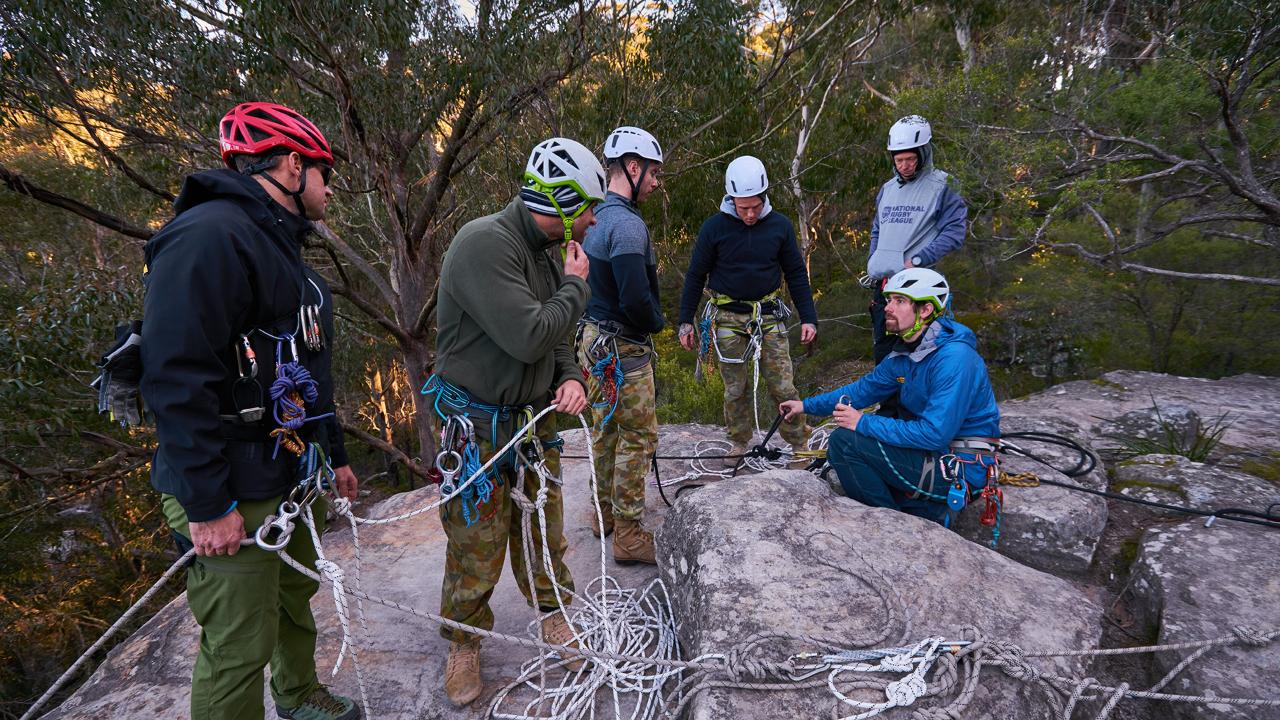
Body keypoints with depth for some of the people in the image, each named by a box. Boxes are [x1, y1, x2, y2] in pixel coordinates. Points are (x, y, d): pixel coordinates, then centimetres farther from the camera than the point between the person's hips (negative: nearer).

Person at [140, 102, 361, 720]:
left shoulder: (282, 247, 16)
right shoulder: (208, 235, -18)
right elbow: (177, 379, -24)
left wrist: (335, 455, 23)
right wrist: (208, 504, -22)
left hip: (295, 476, 10)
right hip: (235, 493, -10)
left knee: (296, 595, 25)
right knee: (240, 651, 2)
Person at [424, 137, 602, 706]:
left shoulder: (547, 252, 5)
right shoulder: (484, 244, -23)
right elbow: (528, 337, -30)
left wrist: (570, 378, -6)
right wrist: (575, 285, -15)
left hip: (533, 416, 7)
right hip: (478, 424, -7)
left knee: (545, 525, 18)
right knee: (477, 546, 7)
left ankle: (552, 614, 39)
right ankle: (465, 641, 31)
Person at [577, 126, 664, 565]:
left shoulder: (599, 218, 10)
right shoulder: (627, 223, -21)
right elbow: (636, 300, -28)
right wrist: (656, 323, -9)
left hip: (596, 340, 10)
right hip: (623, 348, -10)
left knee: (607, 429, 20)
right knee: (638, 438, 1)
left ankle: (605, 514, 35)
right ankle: (629, 537, 11)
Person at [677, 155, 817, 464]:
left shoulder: (780, 225, -1)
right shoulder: (715, 227, -7)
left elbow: (796, 274, 7)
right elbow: (695, 275, 1)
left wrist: (808, 318, 2)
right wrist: (685, 322, 1)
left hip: (769, 315, 1)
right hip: (728, 318, -1)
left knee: (783, 386, 1)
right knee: (736, 388, 8)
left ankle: (801, 443, 16)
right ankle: (739, 443, 26)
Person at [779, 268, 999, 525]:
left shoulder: (954, 358, -24)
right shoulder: (904, 353, 4)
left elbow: (935, 434, -28)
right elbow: (864, 389, 15)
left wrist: (864, 422, -23)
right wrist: (807, 405, 11)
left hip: (961, 467, -9)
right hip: (933, 450, 9)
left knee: (844, 441, -18)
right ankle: (929, 510, 10)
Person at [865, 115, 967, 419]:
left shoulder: (941, 188, -2)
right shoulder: (888, 188, 17)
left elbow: (954, 232, -9)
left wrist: (917, 260, -17)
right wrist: (873, 265, 11)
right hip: (882, 285, 6)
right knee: (883, 353, 10)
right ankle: (888, 413, 22)